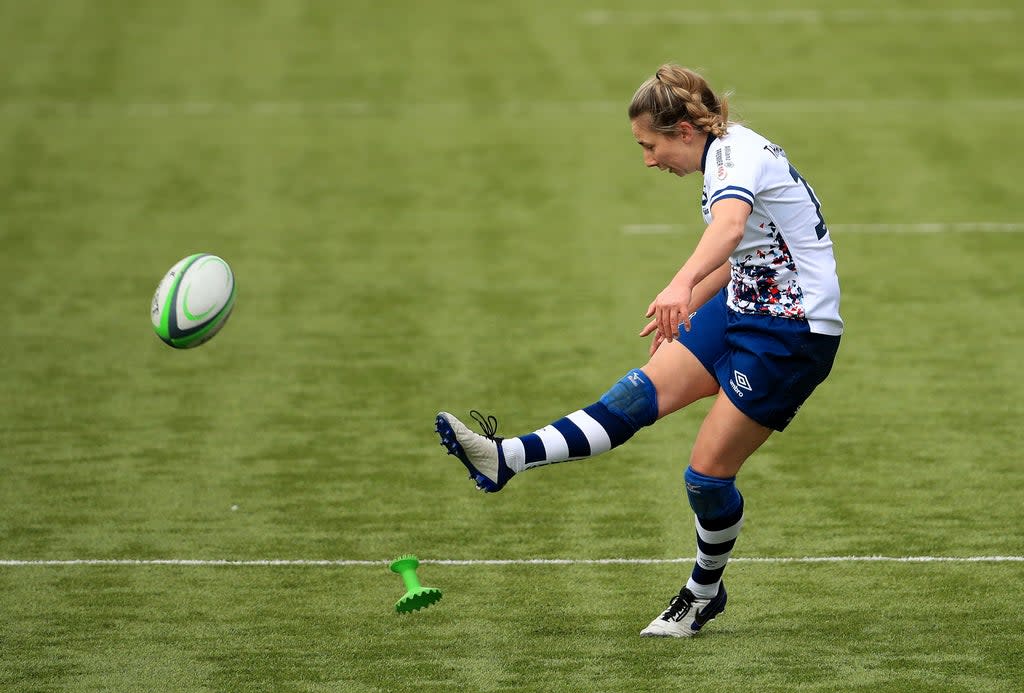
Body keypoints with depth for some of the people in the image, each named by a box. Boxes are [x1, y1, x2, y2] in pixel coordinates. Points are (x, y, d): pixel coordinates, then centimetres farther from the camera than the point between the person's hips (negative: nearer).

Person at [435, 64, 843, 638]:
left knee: (708, 473, -4)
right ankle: (508, 460, -13)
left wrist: (683, 285, -62)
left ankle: (704, 594, 19)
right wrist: (687, 310, 32)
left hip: (793, 334, -9)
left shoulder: (737, 153, -21)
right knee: (639, 394, -5)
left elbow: (729, 227, -44)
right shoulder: (727, 157, 9)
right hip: (740, 309, 9)